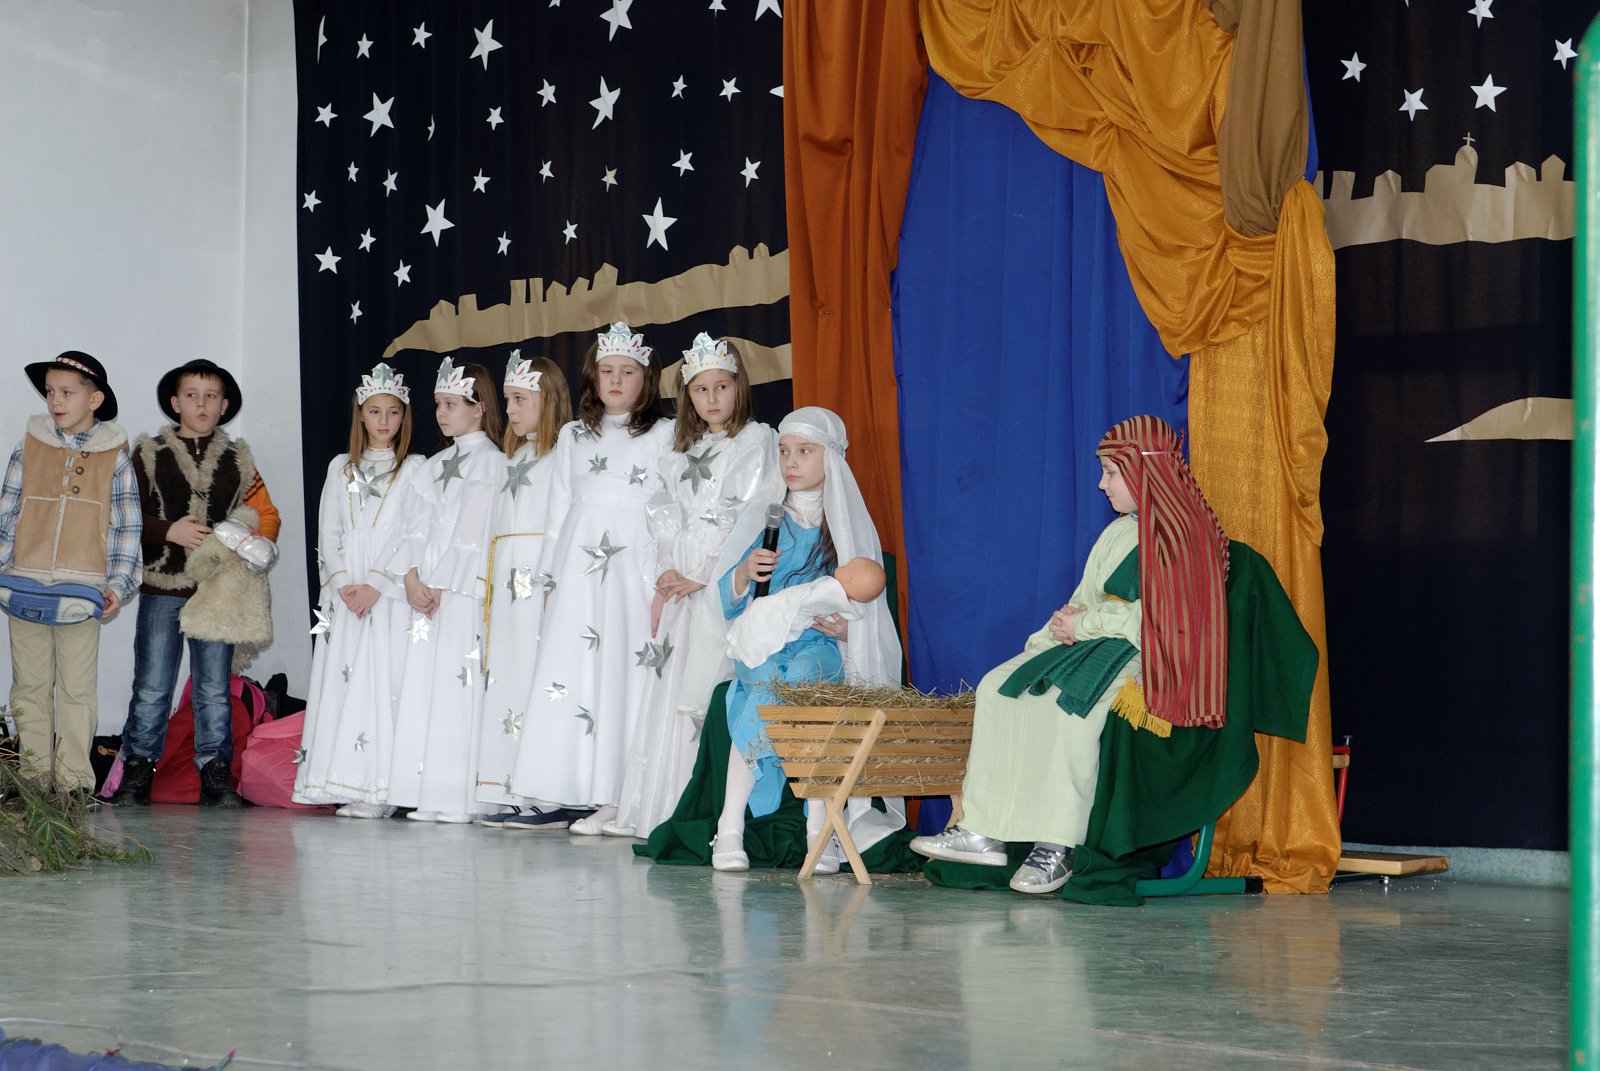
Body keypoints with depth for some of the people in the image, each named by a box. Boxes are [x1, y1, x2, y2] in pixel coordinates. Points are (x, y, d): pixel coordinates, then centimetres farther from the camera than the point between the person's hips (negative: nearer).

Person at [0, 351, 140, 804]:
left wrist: (118, 584, -4)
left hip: (83, 590, -2)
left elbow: (127, 526, 4)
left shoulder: (115, 456, 4)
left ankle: (73, 779, 5)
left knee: (77, 686, -1)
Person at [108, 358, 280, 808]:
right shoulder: (150, 454, 6)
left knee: (215, 687, 4)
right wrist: (169, 531, -12)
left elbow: (267, 515, 14)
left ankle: (216, 775, 9)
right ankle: (137, 772, 7)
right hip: (162, 587, -2)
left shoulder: (238, 459, 12)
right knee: (151, 687, -2)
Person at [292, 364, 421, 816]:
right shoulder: (341, 468, 16)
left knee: (384, 678, -10)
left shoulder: (414, 469, 4)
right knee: (341, 680, -2)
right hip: (343, 595, 4)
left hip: (392, 596, -4)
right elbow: (327, 535, 12)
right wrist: (342, 584, -4)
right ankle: (347, 785, -1)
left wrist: (377, 587, -12)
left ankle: (378, 789, -11)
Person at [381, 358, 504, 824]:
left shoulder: (491, 462, -2)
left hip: (466, 593, -7)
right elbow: (416, 523, 12)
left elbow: (472, 531, -9)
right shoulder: (434, 466, 19)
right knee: (421, 688, 3)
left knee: (458, 690, -10)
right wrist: (411, 578, -3)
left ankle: (460, 798, -10)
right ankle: (429, 796, 5)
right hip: (425, 591, 7)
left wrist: (439, 584, -12)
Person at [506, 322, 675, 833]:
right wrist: (550, 574, 11)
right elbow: (558, 507, 17)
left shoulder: (664, 434, 5)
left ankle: (616, 799, -5)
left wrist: (666, 578, -9)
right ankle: (555, 796, -3)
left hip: (636, 563, -4)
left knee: (624, 671, -8)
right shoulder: (573, 435, 18)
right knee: (565, 671, -3)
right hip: (578, 566, 4)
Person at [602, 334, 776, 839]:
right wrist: (665, 581, 2)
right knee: (669, 691, 3)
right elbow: (667, 517, 17)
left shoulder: (757, 441, 0)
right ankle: (655, 808, 5)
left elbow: (751, 517, -8)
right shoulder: (682, 452, 20)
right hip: (681, 584, 6)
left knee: (709, 691, -13)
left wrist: (703, 575, -11)